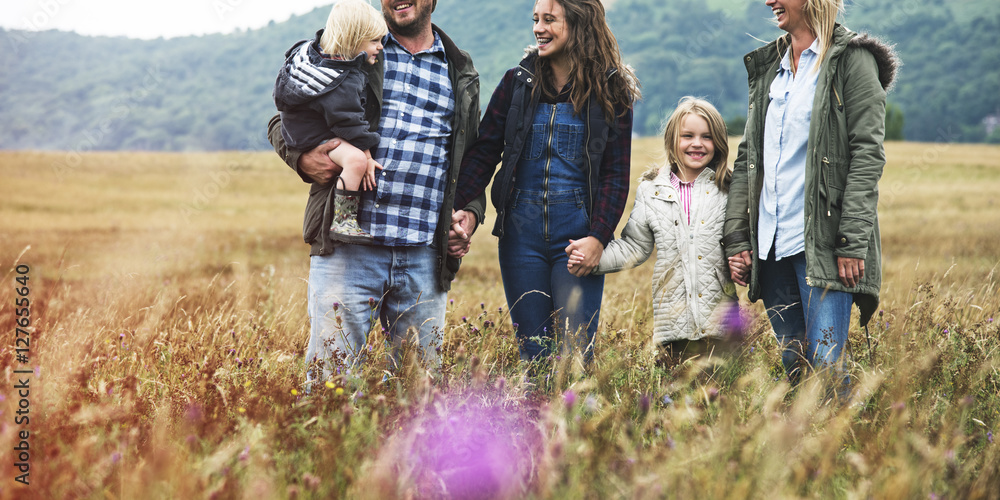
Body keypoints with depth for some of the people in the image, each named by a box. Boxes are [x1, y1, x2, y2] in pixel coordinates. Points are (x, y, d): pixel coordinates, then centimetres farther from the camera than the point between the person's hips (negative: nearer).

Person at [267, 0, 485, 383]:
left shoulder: (461, 75, 17)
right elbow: (282, 121, 11)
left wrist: (471, 212, 7)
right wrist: (302, 159, -11)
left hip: (425, 258, 3)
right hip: (347, 249, -3)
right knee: (328, 376, -6)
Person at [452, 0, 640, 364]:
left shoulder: (610, 91, 1)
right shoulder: (518, 82, 7)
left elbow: (616, 175, -1)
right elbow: (483, 153, 3)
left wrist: (598, 237, -13)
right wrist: (460, 209, -12)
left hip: (578, 232, -2)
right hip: (522, 230, 2)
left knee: (576, 349, -5)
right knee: (533, 348, 6)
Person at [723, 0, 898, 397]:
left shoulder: (852, 60, -2)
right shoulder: (767, 67, 17)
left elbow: (867, 155, -9)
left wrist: (852, 242, -16)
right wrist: (736, 237, 8)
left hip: (823, 242, -6)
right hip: (770, 244, 6)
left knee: (825, 363, -11)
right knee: (792, 363, 10)